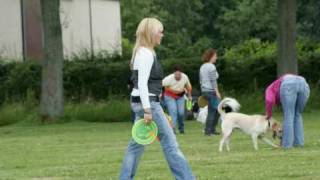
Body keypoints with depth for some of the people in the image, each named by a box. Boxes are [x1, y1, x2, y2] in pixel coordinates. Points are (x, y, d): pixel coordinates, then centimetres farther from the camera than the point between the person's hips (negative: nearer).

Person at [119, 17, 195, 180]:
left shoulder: (143, 53, 16)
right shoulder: (146, 54, -15)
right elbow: (142, 84, -21)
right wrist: (147, 110, -25)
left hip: (144, 103, 10)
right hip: (147, 103, -10)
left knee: (136, 144, 10)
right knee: (169, 142, -6)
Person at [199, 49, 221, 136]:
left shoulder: (202, 67, 14)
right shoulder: (211, 67, -12)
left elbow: (201, 81, 19)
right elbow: (213, 81, -18)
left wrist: (203, 92, 23)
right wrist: (217, 92, -17)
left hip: (204, 91, 9)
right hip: (211, 91, -9)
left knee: (217, 110, 14)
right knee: (212, 111, -3)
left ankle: (212, 129, 13)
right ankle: (208, 130, -3)